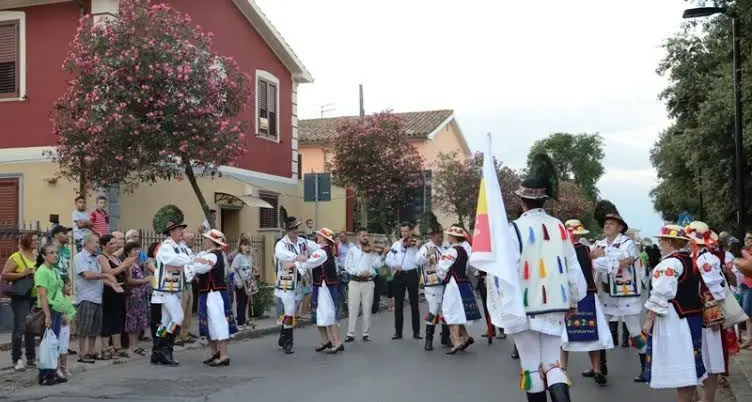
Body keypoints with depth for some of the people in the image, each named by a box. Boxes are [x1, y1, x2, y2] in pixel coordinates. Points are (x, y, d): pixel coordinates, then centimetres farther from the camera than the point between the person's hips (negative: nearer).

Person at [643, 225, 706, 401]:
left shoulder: (670, 263, -15)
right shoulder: (690, 261, 13)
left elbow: (661, 295, -19)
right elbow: (696, 292, 20)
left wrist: (649, 320, -15)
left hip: (674, 320, -10)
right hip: (693, 317, 10)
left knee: (678, 365, -6)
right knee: (687, 364, 14)